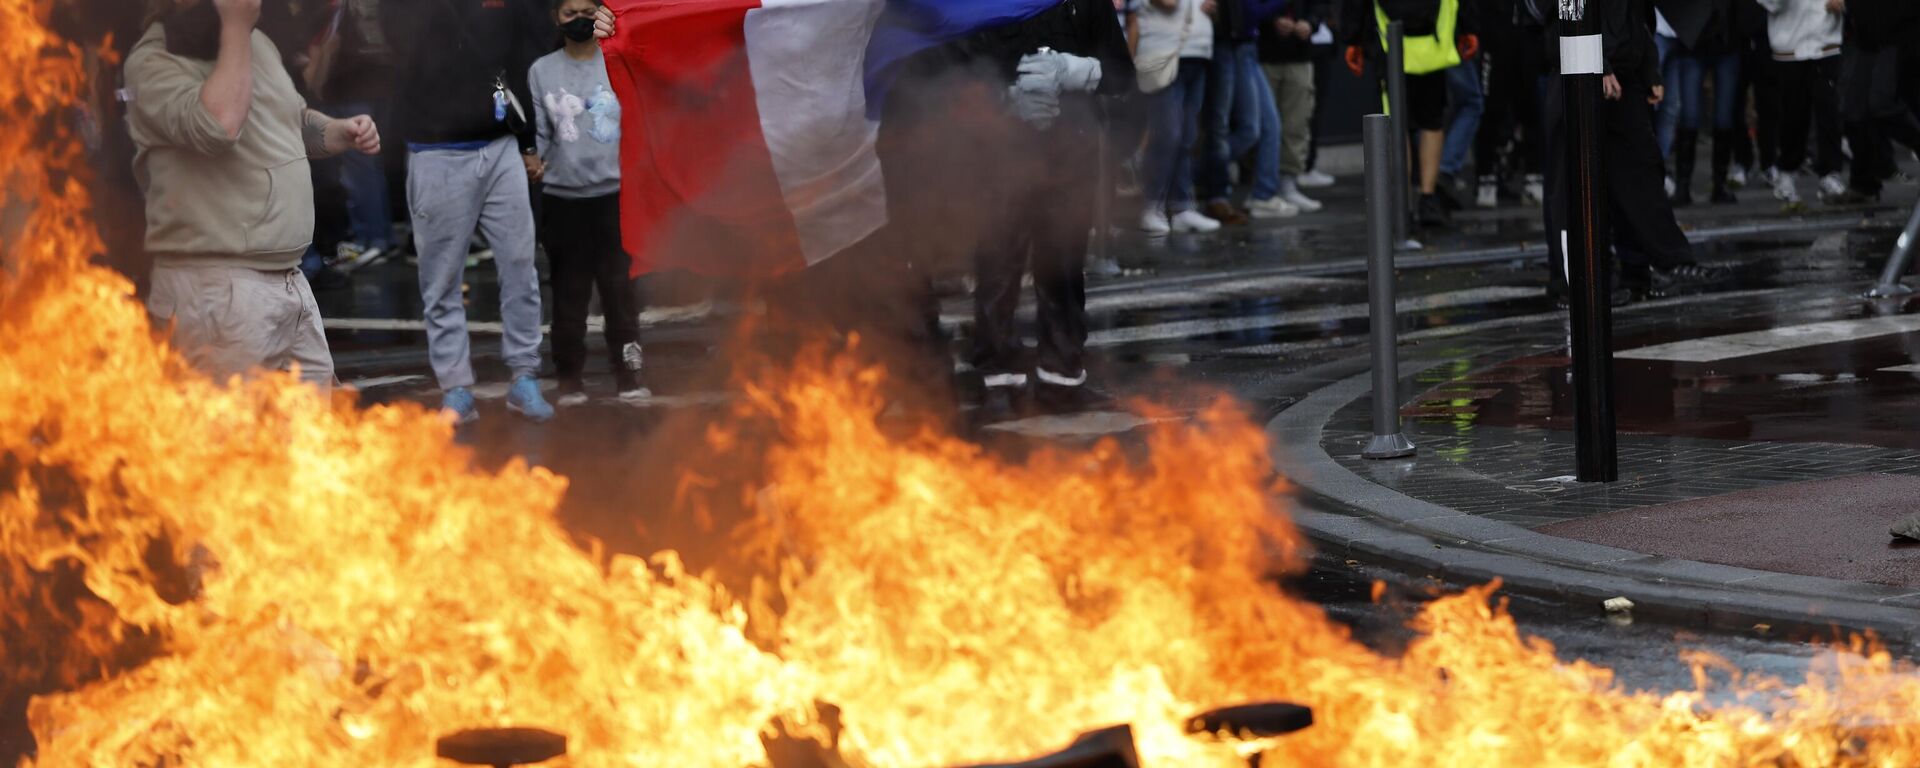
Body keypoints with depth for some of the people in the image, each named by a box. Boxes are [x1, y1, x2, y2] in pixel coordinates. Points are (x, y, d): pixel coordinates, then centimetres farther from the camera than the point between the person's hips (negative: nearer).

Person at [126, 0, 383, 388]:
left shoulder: (256, 43, 14)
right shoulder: (154, 62, -11)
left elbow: (294, 121, 30)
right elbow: (219, 124, -29)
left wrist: (341, 132, 8)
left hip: (288, 278, 9)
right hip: (217, 286, -8)